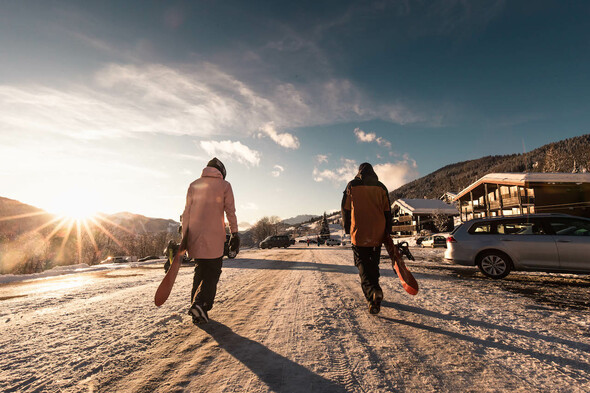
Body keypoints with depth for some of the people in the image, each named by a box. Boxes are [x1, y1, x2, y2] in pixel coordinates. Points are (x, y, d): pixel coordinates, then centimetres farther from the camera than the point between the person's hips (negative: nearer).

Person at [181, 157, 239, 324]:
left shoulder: (194, 185, 12)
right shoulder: (224, 185, 2)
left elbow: (187, 212, 8)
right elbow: (230, 212, -4)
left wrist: (184, 237, 9)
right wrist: (234, 234, -1)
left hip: (194, 236, 4)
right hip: (214, 237, -4)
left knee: (200, 270, 16)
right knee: (212, 273, 7)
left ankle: (197, 313, 17)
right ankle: (200, 304, -13)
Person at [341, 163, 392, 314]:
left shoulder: (352, 185, 3)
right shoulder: (381, 187, 8)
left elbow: (345, 209, 3)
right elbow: (387, 211, 7)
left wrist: (347, 229, 12)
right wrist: (387, 232, 12)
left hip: (359, 233, -3)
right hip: (378, 234, 3)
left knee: (362, 263, 0)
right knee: (374, 263, 16)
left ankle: (372, 292, -22)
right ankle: (374, 292, 26)